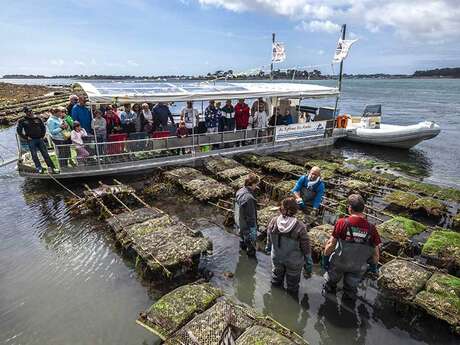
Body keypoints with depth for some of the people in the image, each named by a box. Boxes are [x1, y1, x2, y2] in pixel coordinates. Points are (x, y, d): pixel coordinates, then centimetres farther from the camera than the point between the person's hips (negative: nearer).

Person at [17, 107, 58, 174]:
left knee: (45, 154, 1)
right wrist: (26, 138, -4)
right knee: (34, 155, -3)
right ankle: (39, 168, 0)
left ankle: (52, 167, 1)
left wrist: (42, 136, 8)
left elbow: (43, 127, 19)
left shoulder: (38, 119, 10)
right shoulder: (22, 121, 3)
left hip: (40, 139, 2)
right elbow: (19, 131, 3)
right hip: (31, 140, -2)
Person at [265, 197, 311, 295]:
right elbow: (306, 245, -18)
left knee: (277, 277, 32)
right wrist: (308, 256, 2)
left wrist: (268, 248, 16)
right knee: (292, 280, 25)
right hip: (293, 261, -4)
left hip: (276, 258, 4)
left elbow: (269, 238, -4)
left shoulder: (273, 221, -22)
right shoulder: (300, 226, -32)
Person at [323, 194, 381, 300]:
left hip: (339, 262, -1)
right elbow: (376, 252, -10)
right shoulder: (371, 228, -21)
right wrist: (374, 265, 8)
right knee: (351, 286, 27)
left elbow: (331, 244, -20)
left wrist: (325, 257, -4)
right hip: (358, 267, 2)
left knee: (331, 280, 28)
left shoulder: (342, 223, -27)